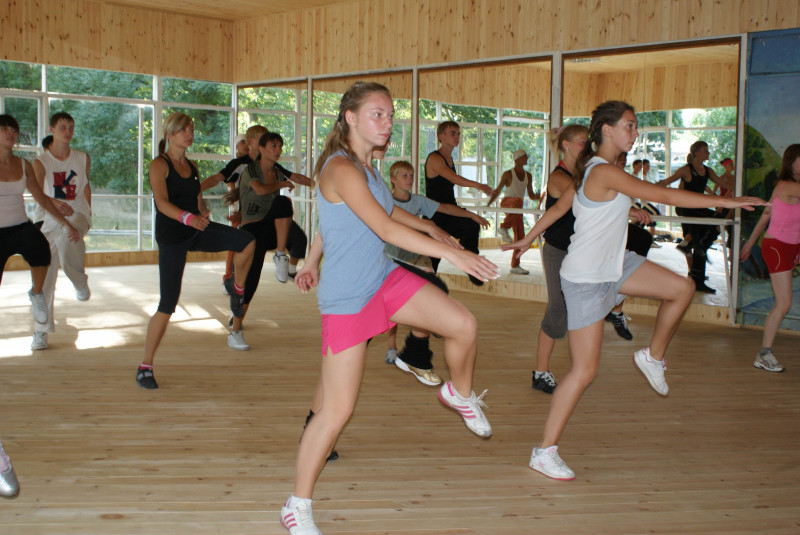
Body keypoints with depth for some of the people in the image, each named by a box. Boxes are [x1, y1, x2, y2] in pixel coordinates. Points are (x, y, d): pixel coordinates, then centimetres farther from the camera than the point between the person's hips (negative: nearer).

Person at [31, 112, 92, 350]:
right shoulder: (41, 162, -3)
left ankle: (80, 282, -7)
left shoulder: (83, 159, 6)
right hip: (51, 220, 1)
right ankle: (41, 331, 9)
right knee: (45, 275, -1)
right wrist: (55, 203, -35)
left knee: (69, 238, -36)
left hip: (77, 215, 0)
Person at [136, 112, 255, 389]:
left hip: (197, 231, 5)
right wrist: (187, 218, -35)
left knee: (247, 241, -20)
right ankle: (145, 367, 7)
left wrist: (204, 213, -10)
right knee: (168, 305, -6)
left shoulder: (192, 166, 12)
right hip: (171, 236, -5)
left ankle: (238, 289, 7)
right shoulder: (159, 164, -7)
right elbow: (162, 203, -19)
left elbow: (198, 199, 13)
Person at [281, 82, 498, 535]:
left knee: (464, 325, -5)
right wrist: (453, 253, -32)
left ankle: (460, 395, 26)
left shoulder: (366, 165, 9)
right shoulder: (341, 168, -21)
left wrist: (430, 228, 31)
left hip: (385, 278, 8)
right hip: (347, 299, -8)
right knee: (338, 411, -5)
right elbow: (386, 228, -30)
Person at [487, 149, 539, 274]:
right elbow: (497, 191, 2)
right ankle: (504, 227, -34)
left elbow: (531, 195, 17)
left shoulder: (528, 176, 14)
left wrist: (537, 197, -5)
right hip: (506, 203, -6)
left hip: (517, 210, 6)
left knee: (520, 236, 0)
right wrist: (488, 204, -5)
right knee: (518, 201, -42)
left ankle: (515, 265, 7)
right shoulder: (508, 174, -1)